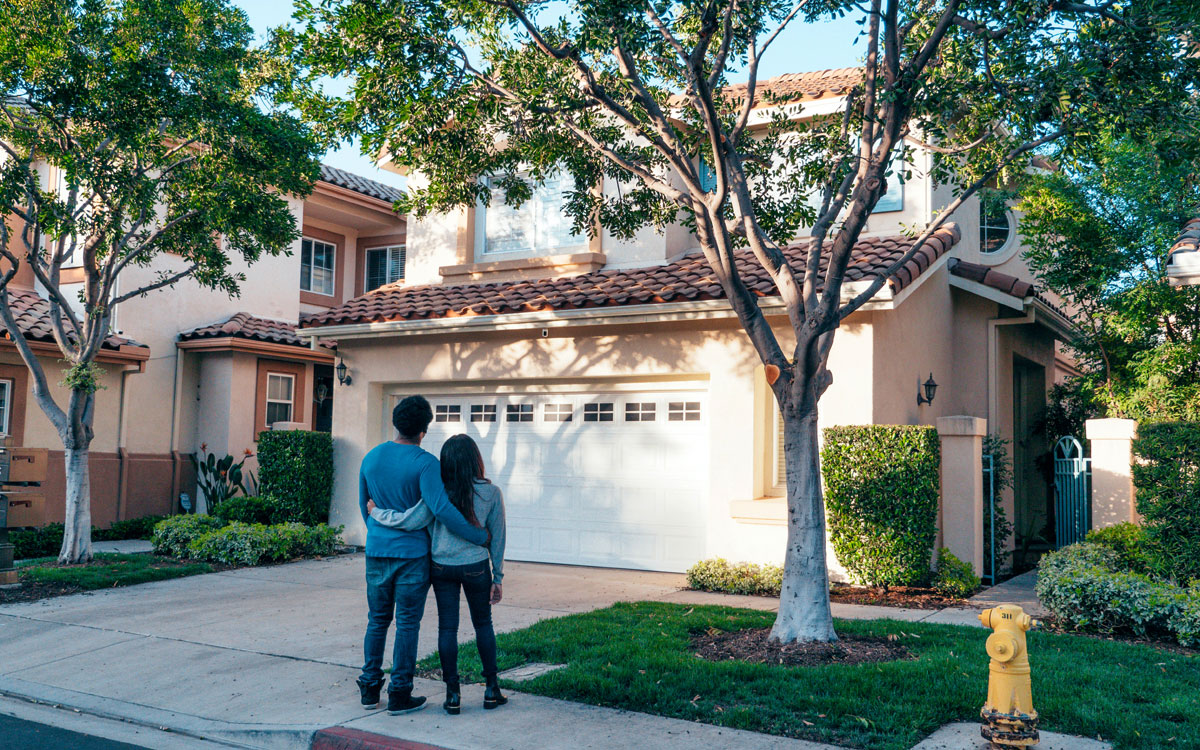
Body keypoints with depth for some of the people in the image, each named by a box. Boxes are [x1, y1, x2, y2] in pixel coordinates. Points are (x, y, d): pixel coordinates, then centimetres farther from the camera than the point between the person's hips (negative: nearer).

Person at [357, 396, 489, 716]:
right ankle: (399, 694, 7)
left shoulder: (371, 457, 5)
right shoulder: (425, 463, -14)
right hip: (411, 554, -5)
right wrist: (479, 536, -16)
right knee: (407, 624, 3)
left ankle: (370, 688, 20)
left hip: (376, 553, 5)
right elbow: (441, 509, -24)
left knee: (377, 621, 16)